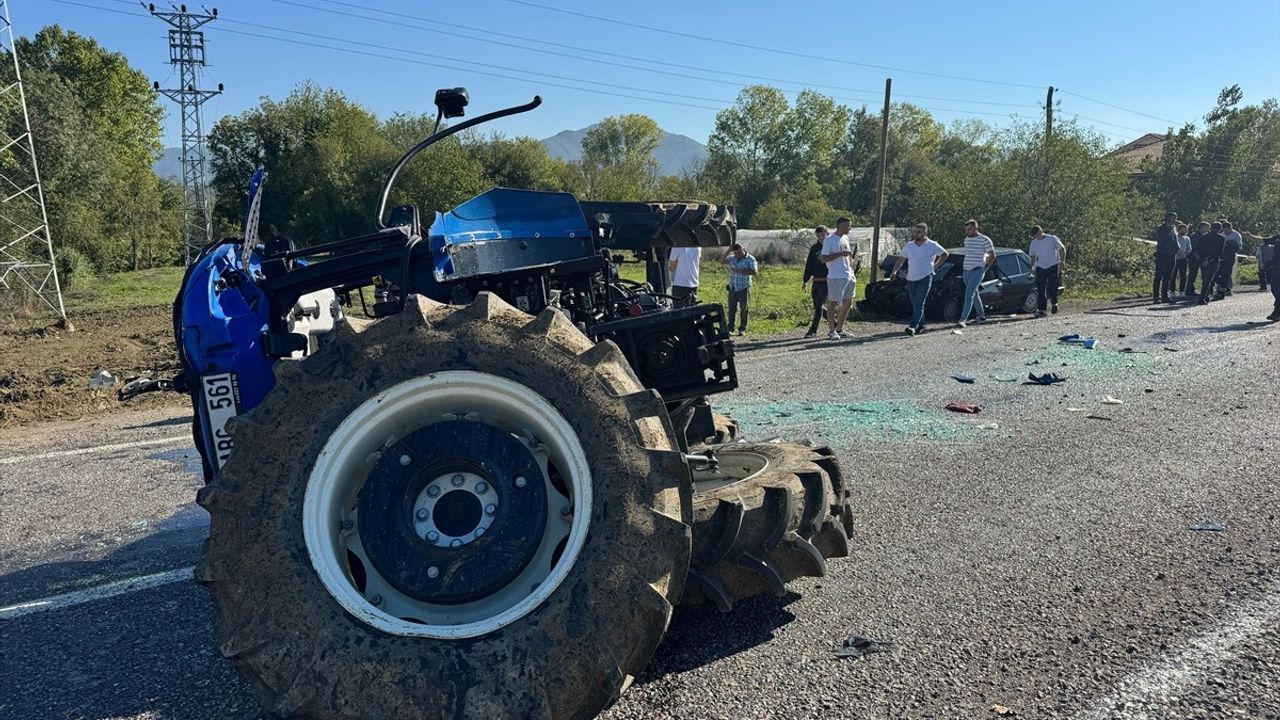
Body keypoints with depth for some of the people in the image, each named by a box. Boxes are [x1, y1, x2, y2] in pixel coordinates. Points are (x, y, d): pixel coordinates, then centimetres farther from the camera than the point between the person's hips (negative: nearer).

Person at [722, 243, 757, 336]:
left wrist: (740, 271, -22)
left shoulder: (750, 259, -6)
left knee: (744, 309, 2)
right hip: (732, 288, 5)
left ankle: (743, 329, 9)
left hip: (744, 288, -4)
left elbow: (754, 272, -17)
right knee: (732, 308, 7)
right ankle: (730, 328, 14)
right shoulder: (732, 258, 10)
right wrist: (728, 251, -10)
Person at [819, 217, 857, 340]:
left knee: (848, 303, 11)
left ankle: (839, 329, 20)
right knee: (833, 303, -3)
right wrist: (841, 253, -21)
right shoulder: (829, 240, -9)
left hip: (848, 276, 8)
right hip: (835, 277, -8)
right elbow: (824, 258, -14)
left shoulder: (846, 238, 15)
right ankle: (831, 331, 2)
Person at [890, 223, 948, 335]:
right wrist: (895, 271, -5)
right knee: (915, 304, 11)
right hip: (911, 279, 5)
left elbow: (944, 254, 12)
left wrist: (935, 266, 4)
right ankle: (920, 326, 23)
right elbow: (901, 259, 10)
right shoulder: (909, 246, 8)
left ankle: (913, 326, -23)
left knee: (919, 304, -14)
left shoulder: (932, 245, -1)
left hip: (925, 278, -5)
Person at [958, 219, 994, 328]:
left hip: (977, 271, -7)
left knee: (969, 295, -16)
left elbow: (992, 256, -1)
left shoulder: (985, 240, -8)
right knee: (974, 294, 16)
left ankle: (963, 319, -22)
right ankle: (982, 316, 29)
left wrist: (985, 268, -2)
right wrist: (967, 266, 13)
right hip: (966, 271, 7)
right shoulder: (966, 239, 11)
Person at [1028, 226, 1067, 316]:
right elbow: (1033, 256, 21)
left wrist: (1062, 261, -9)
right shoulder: (1034, 243, 11)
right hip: (1040, 268, 4)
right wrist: (1032, 267, 11)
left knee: (1052, 287, -11)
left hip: (1053, 266, -4)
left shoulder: (1052, 239, -1)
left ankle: (1054, 303, 16)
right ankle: (1041, 309, -3)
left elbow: (1062, 249, 2)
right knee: (1040, 290, -4)